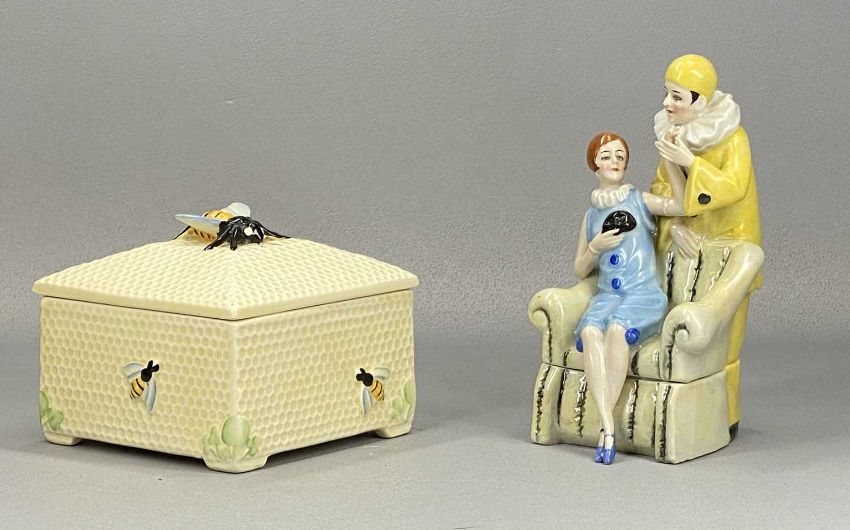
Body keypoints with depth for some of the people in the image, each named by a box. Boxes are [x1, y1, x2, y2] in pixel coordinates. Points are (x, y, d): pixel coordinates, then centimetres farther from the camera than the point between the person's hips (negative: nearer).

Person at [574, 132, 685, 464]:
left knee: (617, 328, -37)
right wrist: (595, 248, 1)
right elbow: (580, 272, 21)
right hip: (606, 296, 3)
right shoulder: (591, 216, 19)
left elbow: (682, 206, -8)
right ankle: (608, 427, -40)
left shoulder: (640, 201, 10)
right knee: (590, 332, -34)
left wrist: (671, 160, -14)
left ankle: (605, 428, -34)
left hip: (644, 296, -3)